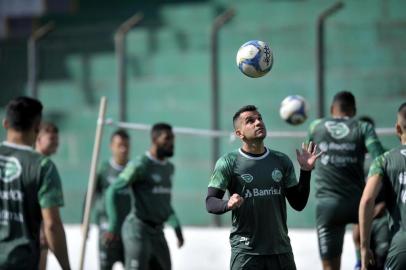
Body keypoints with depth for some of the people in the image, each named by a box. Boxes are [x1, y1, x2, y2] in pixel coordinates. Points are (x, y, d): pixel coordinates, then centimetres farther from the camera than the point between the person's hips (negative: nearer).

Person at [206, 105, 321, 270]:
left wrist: (306, 171, -2)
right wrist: (228, 204, -25)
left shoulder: (282, 161, 9)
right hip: (245, 252, -4)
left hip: (281, 250, 4)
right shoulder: (228, 163, -2)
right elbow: (210, 203, -4)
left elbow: (298, 204, 10)